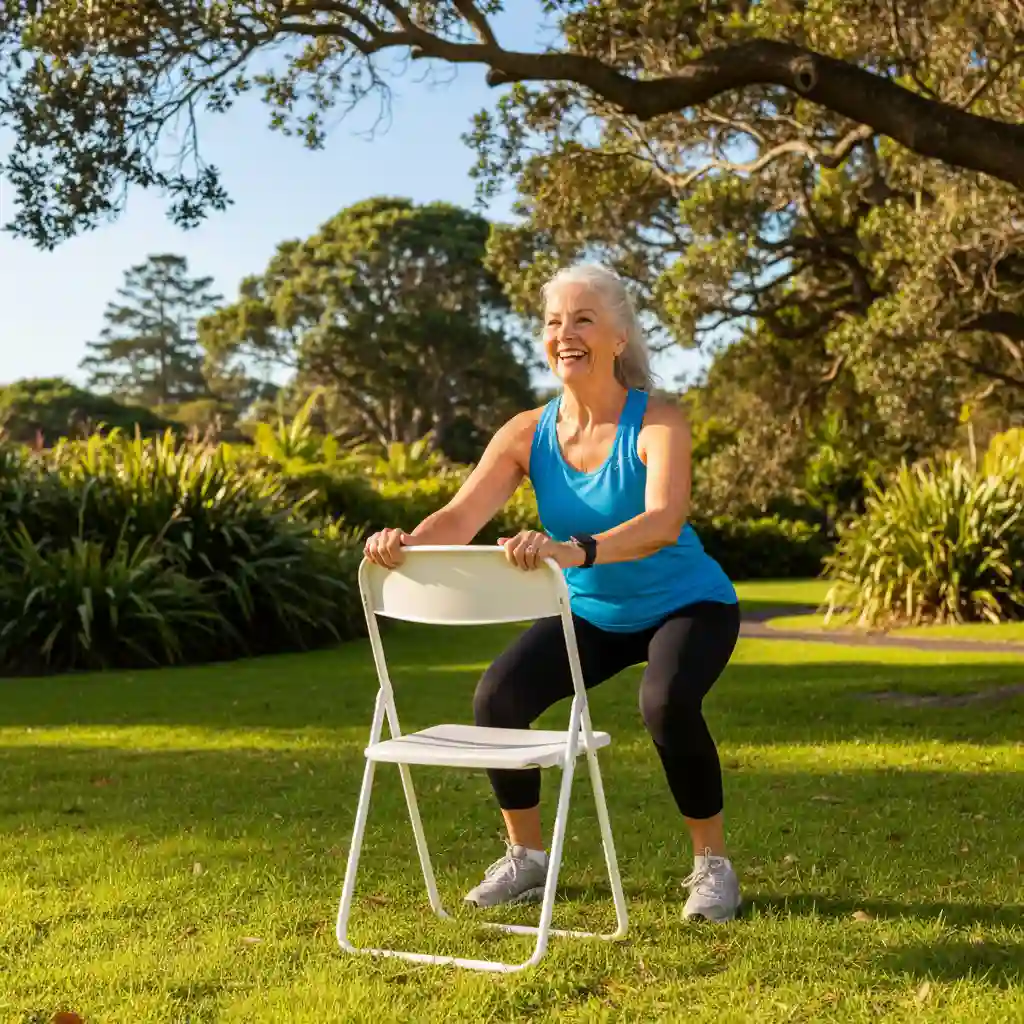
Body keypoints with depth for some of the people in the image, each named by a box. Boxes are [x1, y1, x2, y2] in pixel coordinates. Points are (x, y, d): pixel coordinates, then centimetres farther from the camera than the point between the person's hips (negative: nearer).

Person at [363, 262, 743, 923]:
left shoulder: (658, 422, -24)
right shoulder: (529, 433, -12)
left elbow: (664, 520, -42)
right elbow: (462, 516, -23)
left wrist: (576, 551, -60)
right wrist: (407, 543, -46)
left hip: (687, 606, -4)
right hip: (593, 612, 5)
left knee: (667, 702, -33)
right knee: (498, 696, -14)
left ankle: (714, 865, -9)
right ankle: (527, 857, 9)